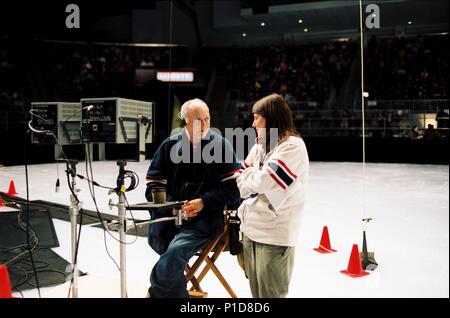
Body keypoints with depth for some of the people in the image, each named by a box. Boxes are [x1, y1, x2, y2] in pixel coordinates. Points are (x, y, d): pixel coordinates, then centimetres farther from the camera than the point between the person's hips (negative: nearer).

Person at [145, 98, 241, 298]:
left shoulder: (221, 145, 0)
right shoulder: (170, 145, 7)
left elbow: (233, 188, -3)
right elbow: (154, 187, 8)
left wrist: (203, 202, -12)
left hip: (205, 217, -3)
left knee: (175, 252, -25)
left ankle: (157, 292, 2)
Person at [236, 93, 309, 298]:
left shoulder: (292, 145, -13)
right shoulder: (259, 145, 11)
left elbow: (264, 181, -20)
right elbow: (241, 181, 12)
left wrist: (250, 173, -3)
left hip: (274, 235, -8)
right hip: (251, 230, 8)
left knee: (270, 294, 2)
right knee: (256, 292, 19)